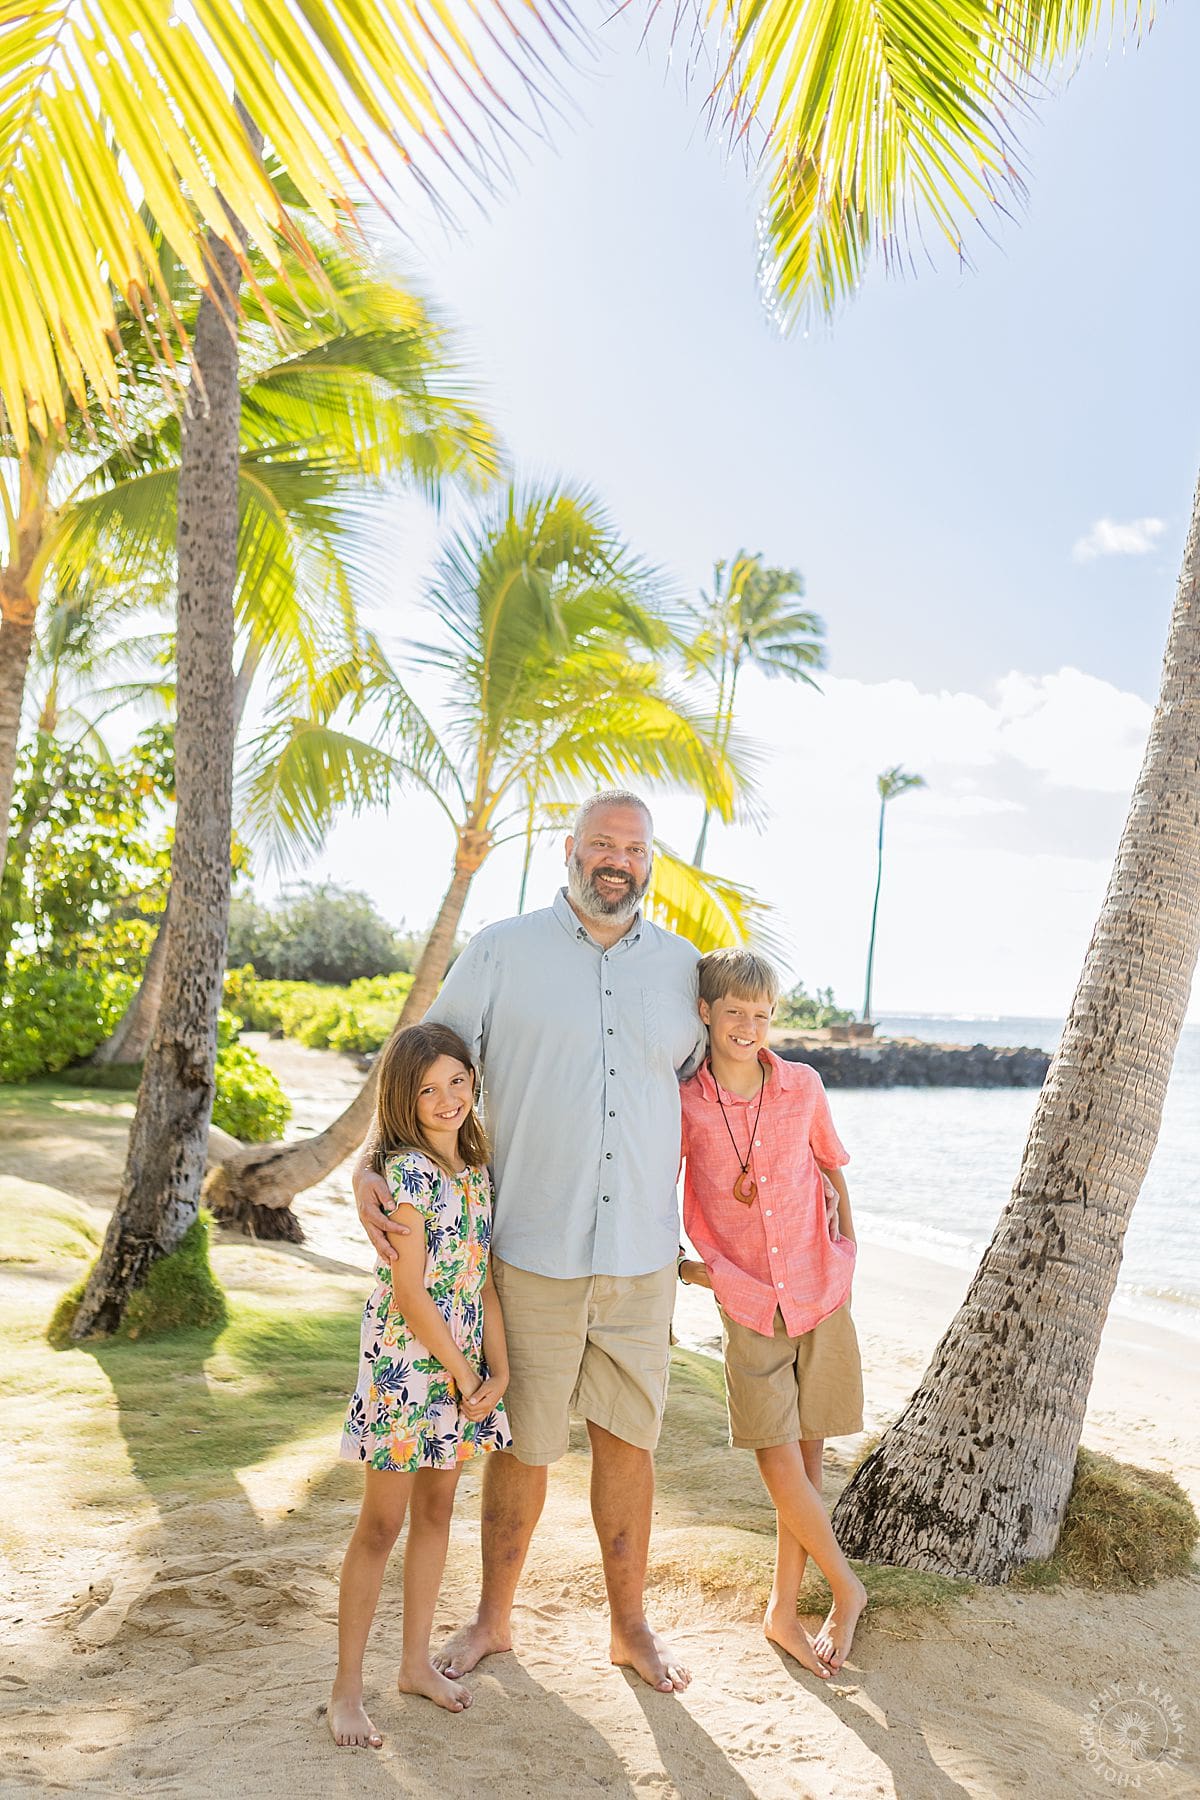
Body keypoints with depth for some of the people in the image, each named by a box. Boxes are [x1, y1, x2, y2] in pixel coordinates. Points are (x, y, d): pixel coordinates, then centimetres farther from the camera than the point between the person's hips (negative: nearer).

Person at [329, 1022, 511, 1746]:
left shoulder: (476, 1168, 6)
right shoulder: (407, 1171, -17)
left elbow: (483, 1278, 7)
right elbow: (409, 1292, -19)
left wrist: (499, 1368, -1)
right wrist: (464, 1377, -11)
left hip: (463, 1363, 7)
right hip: (406, 1360, -7)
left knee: (437, 1510, 17)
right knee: (382, 1525, 2)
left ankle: (418, 1661, 32)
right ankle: (348, 1688, 16)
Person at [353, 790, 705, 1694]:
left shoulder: (681, 965, 8)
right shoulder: (503, 951, -2)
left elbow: (703, 1080, 22)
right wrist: (369, 1165, -12)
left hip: (643, 1253, 3)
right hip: (534, 1252, -2)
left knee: (629, 1439, 12)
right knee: (524, 1444, 9)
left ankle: (631, 1625, 32)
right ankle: (494, 1618, 32)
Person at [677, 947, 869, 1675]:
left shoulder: (803, 1086, -3)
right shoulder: (683, 1103, -8)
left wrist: (845, 1245, 10)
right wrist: (676, 1262, -2)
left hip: (819, 1295, 2)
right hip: (748, 1304, -1)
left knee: (808, 1456, 8)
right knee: (779, 1460, -7)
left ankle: (784, 1610, 25)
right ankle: (846, 1586, 19)